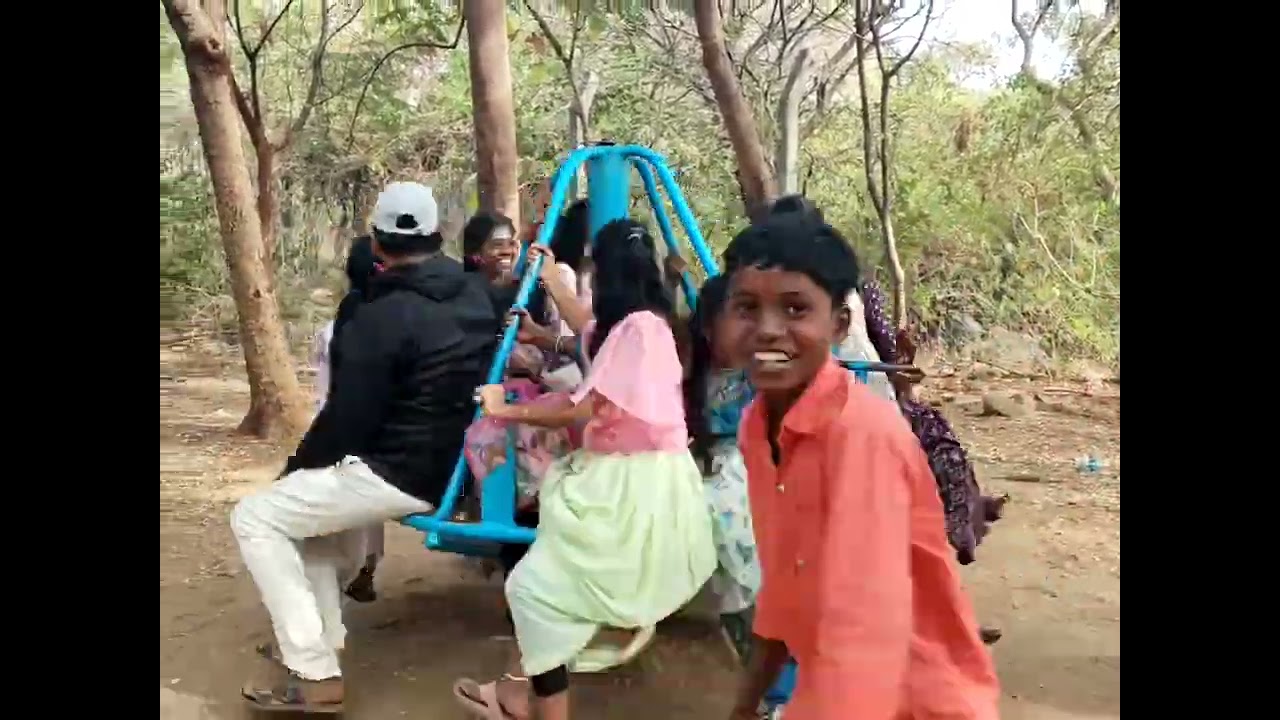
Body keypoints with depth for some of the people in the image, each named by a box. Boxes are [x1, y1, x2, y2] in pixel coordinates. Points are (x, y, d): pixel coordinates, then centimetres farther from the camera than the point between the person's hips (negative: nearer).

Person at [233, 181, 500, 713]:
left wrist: (299, 464, 5)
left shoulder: (380, 317, -19)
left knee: (256, 518, 1)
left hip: (402, 476, -8)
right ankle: (321, 636, 28)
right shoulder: (475, 296, 4)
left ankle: (313, 673, -2)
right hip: (456, 468, 8)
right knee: (318, 500, 28)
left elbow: (347, 419, -15)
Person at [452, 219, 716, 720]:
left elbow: (583, 410, -21)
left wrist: (506, 411, -9)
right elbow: (591, 331, 35)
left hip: (638, 480, -10)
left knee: (541, 582, -6)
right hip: (628, 473, 10)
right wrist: (552, 282, 41)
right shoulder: (642, 321, 12)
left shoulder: (636, 326, -19)